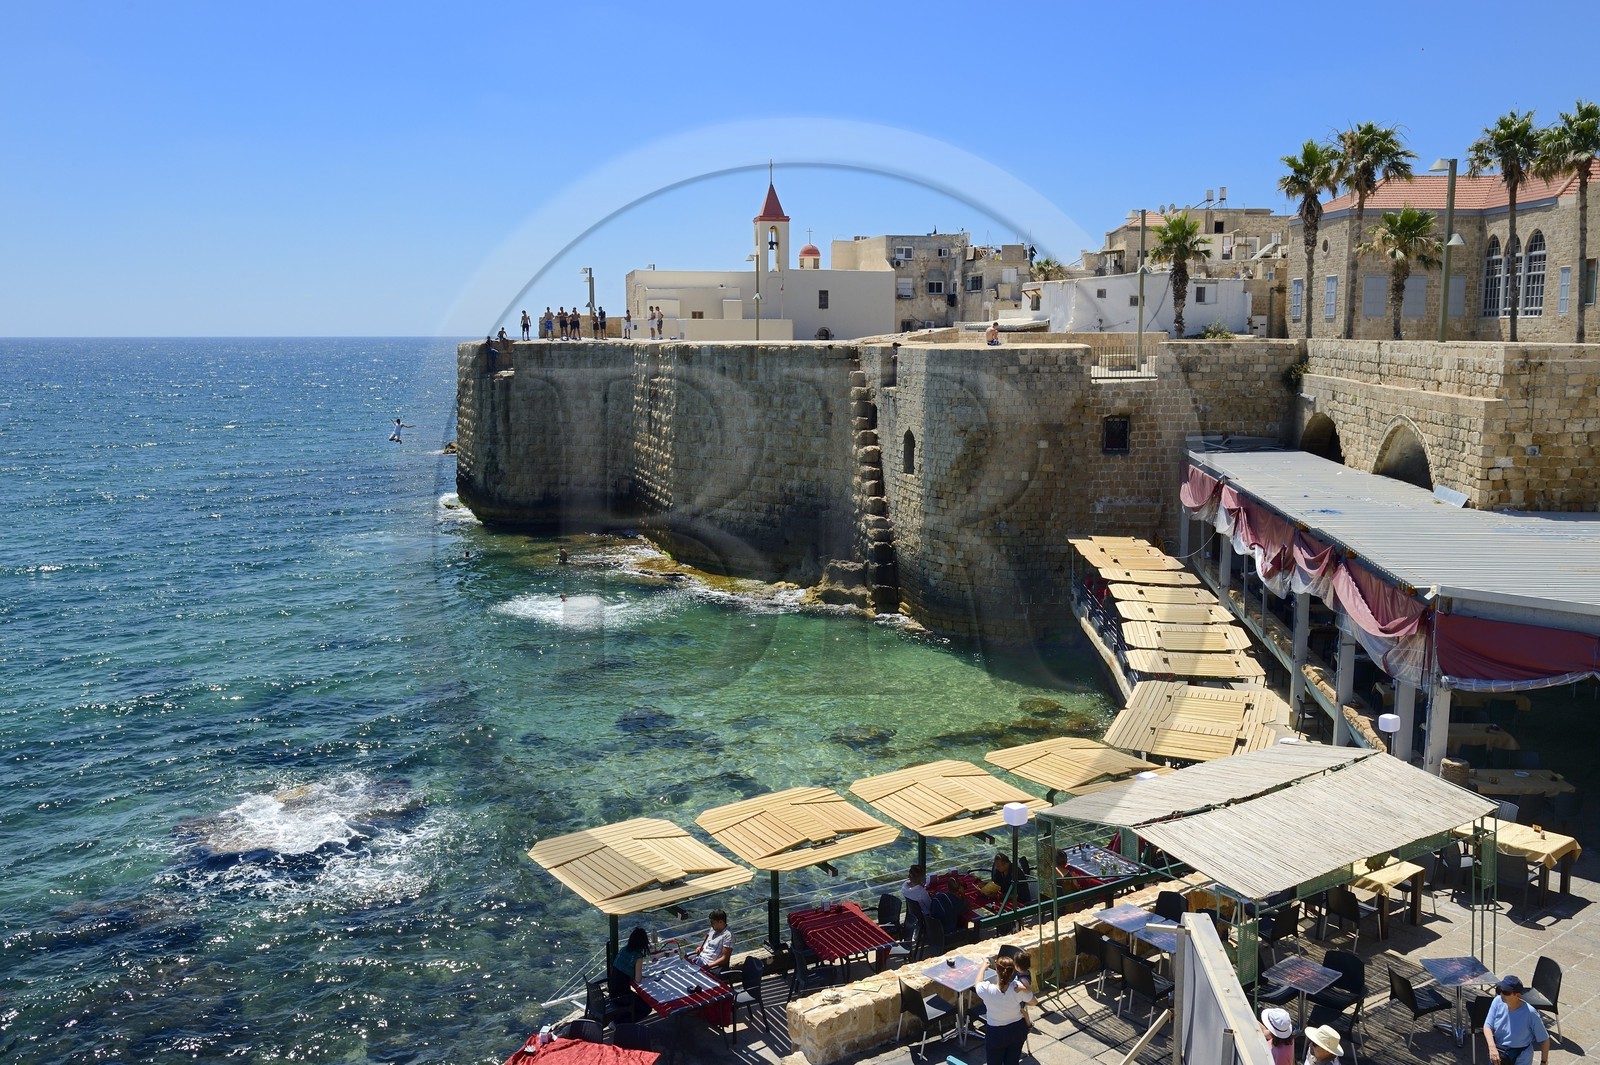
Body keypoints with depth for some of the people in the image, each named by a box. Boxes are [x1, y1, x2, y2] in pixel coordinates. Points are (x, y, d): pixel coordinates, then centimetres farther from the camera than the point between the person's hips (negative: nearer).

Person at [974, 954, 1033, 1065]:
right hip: (1018, 1030, 2)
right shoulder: (1018, 988, -29)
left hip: (996, 1034, -2)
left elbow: (978, 984, -3)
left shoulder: (987, 990, -30)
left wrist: (984, 967, 12)